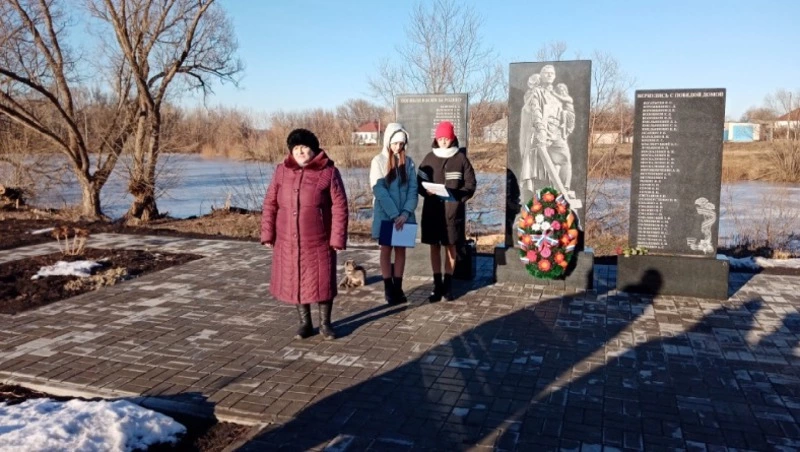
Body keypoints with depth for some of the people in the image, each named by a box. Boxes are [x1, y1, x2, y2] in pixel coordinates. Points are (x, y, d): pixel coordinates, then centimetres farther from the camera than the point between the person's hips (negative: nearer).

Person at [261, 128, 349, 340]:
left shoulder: (328, 172, -7)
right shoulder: (282, 171, 2)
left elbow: (339, 207, -7)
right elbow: (270, 204, 5)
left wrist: (337, 238, -12)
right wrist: (267, 234, -1)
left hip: (318, 241, -3)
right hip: (288, 241, 3)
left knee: (322, 281, 6)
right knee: (295, 281, 11)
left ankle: (325, 323, 24)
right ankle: (305, 323, 27)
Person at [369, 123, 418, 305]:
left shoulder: (408, 162, 3)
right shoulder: (378, 161, -6)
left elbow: (413, 189, 0)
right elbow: (379, 190, -13)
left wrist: (406, 213, -14)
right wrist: (394, 215, -19)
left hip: (404, 214, 3)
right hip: (385, 214, -3)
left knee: (401, 249, 8)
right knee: (386, 250, 6)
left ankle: (398, 287, 16)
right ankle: (388, 289, 13)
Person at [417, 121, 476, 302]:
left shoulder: (461, 158, -1)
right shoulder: (429, 158, 5)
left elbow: (470, 184, -2)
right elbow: (419, 182, 8)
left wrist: (457, 195, -19)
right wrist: (426, 191, -13)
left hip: (453, 210, -2)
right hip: (432, 209, 2)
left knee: (450, 247, 7)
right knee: (434, 247, 6)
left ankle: (448, 284, 17)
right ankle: (437, 285, 16)